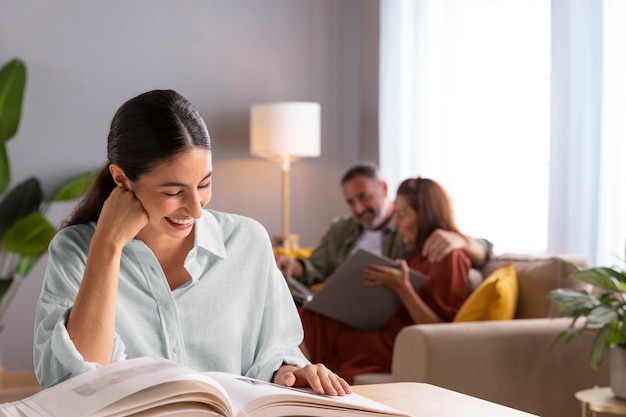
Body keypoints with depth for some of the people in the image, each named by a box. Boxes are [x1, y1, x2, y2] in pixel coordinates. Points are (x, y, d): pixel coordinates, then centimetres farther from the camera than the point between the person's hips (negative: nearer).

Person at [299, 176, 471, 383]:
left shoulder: (450, 257, -9)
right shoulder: (417, 253, 19)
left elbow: (438, 328, -15)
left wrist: (402, 288, -21)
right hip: (383, 332, 9)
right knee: (309, 318, -11)